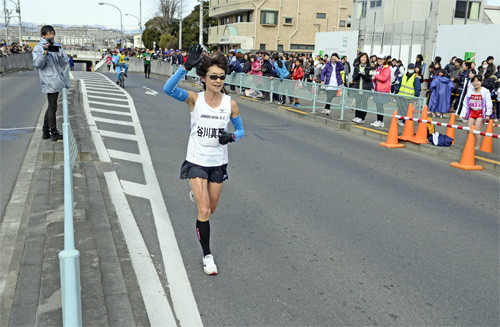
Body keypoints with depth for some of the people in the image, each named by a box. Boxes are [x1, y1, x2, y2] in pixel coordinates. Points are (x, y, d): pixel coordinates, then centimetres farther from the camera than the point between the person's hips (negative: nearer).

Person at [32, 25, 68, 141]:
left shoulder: (57, 46, 12)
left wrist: (60, 54, -15)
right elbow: (37, 64, -11)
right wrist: (45, 53, -23)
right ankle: (54, 133, 4)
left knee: (51, 106, 12)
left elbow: (65, 63, 4)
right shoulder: (38, 47, -3)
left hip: (58, 79, 6)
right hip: (50, 80, -6)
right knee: (52, 106, -4)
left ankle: (46, 132, 21)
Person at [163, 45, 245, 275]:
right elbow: (168, 89, -27)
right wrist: (186, 67, -37)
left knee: (210, 210, 17)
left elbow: (241, 130, 8)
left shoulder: (230, 104, -4)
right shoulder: (194, 99, -10)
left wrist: (232, 137, -15)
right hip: (196, 161, -3)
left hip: (218, 163, 3)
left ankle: (197, 194, 54)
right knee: (204, 211, -8)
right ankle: (207, 256, 10)